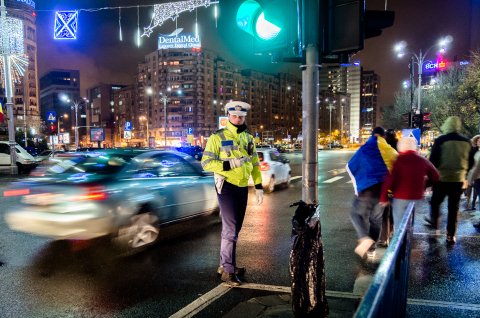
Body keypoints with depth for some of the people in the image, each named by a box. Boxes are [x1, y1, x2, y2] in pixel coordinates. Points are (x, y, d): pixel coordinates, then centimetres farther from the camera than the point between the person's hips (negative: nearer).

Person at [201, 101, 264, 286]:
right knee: (231, 228, -8)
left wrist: (259, 187, 9)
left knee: (235, 228, 14)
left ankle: (225, 264, 28)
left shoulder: (248, 138, 10)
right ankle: (228, 270, 4)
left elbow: (255, 164, 15)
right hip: (226, 186, -6)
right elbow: (206, 163, -12)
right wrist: (230, 164, -23)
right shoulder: (218, 137, -7)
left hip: (242, 188, 6)